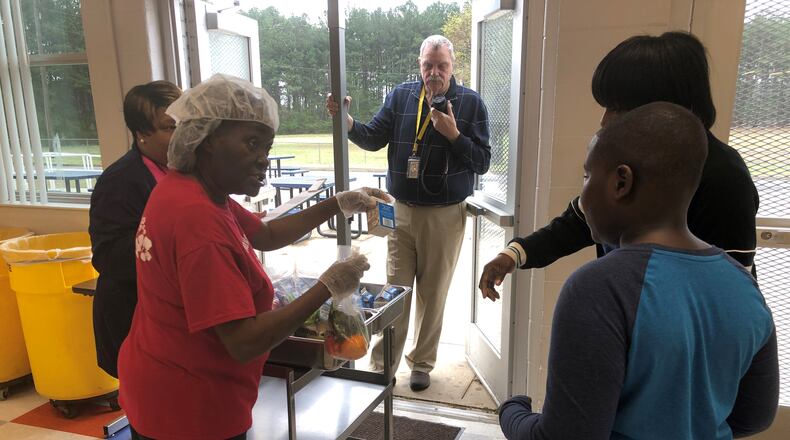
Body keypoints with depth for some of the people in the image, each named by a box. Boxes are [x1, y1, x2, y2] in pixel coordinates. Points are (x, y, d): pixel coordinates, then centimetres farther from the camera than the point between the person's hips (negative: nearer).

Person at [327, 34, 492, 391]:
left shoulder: (470, 103, -3)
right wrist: (345, 120, -19)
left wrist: (453, 134, -20)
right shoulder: (401, 96, 4)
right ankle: (381, 365, 19)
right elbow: (373, 139, -2)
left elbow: (482, 162, -7)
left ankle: (422, 363, 29)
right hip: (401, 211, 2)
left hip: (445, 215, -1)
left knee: (433, 294, 11)